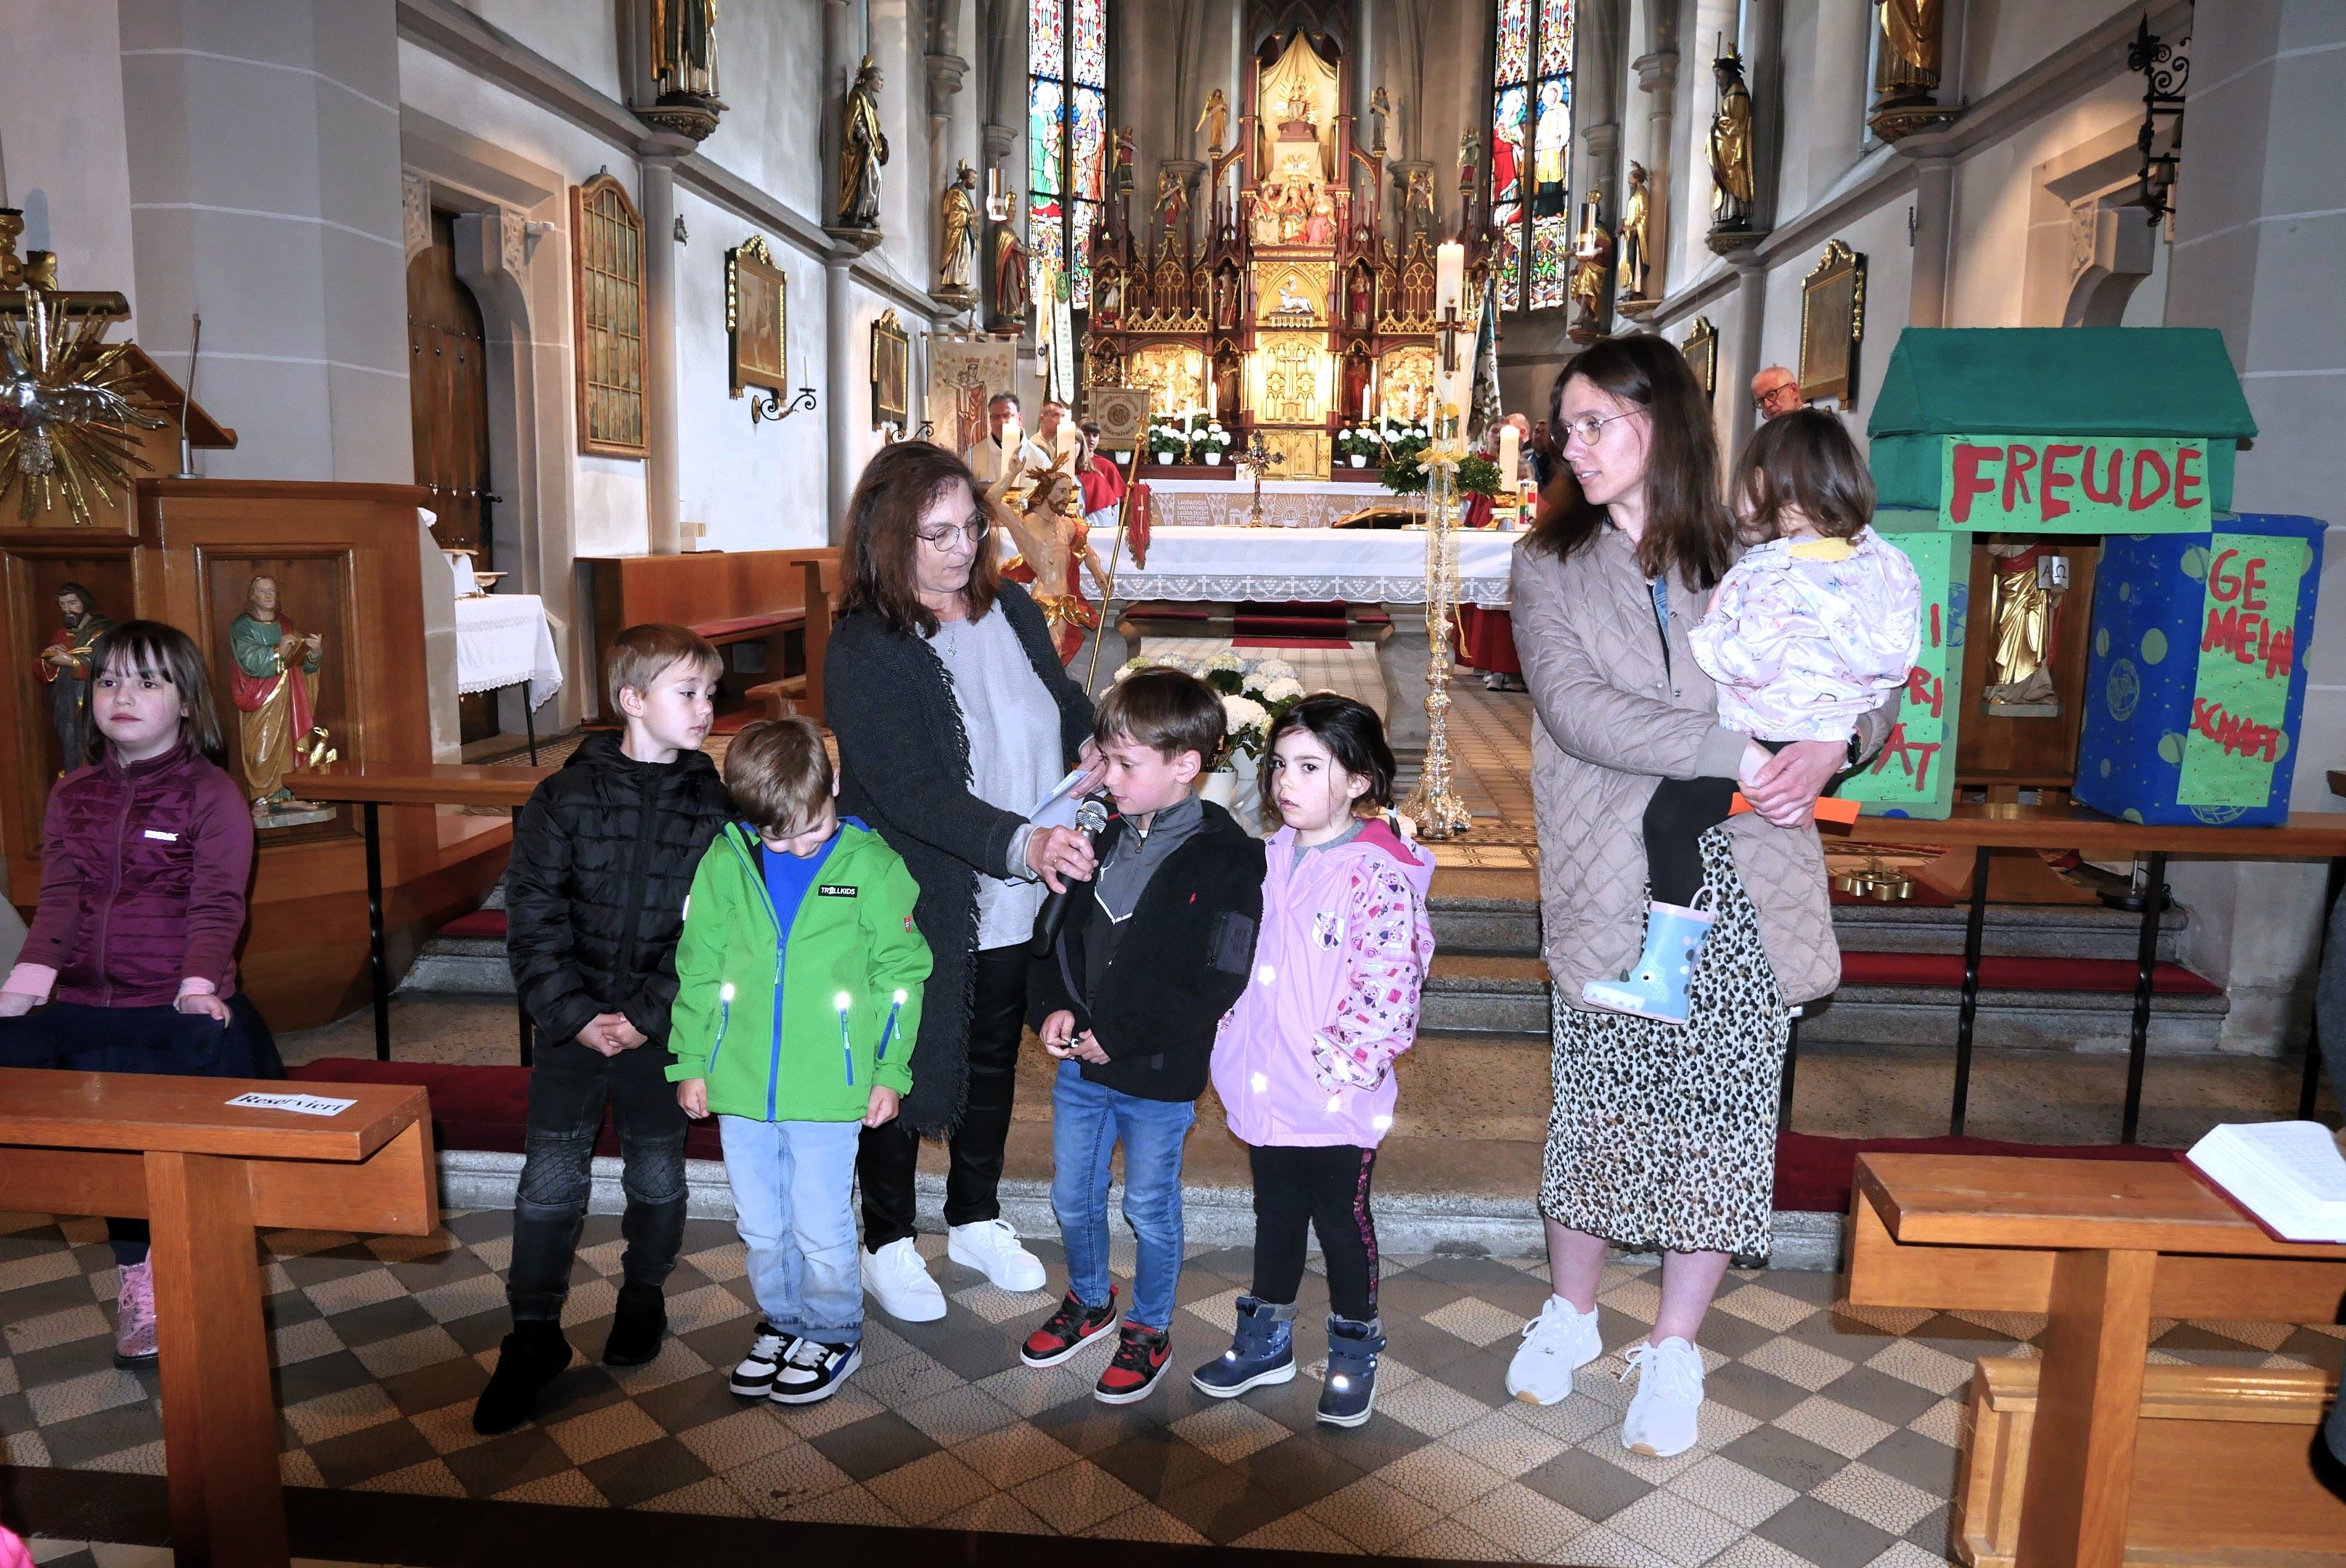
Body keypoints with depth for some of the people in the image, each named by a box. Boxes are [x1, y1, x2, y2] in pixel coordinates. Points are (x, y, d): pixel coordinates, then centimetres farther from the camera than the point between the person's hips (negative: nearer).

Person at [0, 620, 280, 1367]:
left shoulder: (212, 793, 0)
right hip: (79, 1001, 5)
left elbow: (216, 906, -8)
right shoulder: (72, 795, 15)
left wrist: (198, 984, -22)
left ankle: (141, 1273, -1)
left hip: (173, 1004, -5)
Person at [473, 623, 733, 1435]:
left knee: (657, 1173, 15)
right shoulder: (564, 798, -4)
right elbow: (533, 918, -4)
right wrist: (576, 1015, -12)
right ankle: (534, 1336, 17)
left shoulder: (714, 805, -3)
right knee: (550, 1179, 2)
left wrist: (646, 1015, -13)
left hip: (661, 1027, 1)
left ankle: (643, 1294, 38)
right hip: (573, 1024, 0)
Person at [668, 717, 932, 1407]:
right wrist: (691, 1062, 7)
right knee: (760, 1225, 17)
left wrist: (890, 1071, 0)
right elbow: (697, 968, 6)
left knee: (821, 1226, 7)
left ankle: (834, 1335, 29)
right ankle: (781, 1324, 38)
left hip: (827, 1089, -3)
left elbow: (898, 974, 0)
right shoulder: (725, 861, -3)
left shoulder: (870, 865, -7)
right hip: (739, 1087, 3)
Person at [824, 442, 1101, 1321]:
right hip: (918, 912, -6)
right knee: (902, 1075, 12)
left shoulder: (1010, 608, 1)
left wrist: (1093, 749, -9)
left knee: (994, 1062, 21)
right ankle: (887, 1244, 34)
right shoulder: (864, 651, -18)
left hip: (1017, 904, 6)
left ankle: (975, 1221, 43)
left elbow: (1065, 700, 14)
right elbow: (913, 794, -26)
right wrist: (1023, 843, -38)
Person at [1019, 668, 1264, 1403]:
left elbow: (1215, 982, -19)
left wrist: (1117, 1035, -18)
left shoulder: (1226, 859, -16)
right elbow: (1060, 933, 13)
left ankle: (1149, 1329, 34)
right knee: (1072, 1197, 20)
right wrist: (1052, 1007, -5)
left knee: (1150, 1209, 12)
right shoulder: (1105, 840, 4)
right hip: (1079, 1063, 6)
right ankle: (1089, 1300, 45)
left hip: (1158, 1074, -6)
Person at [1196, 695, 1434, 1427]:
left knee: (1341, 1217, 12)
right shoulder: (1267, 860, 3)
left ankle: (1354, 1353, 33)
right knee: (1276, 1211, 21)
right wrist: (1235, 1041, 7)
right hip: (1264, 1087, 6)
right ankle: (1266, 1340, 39)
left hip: (1338, 1100, -6)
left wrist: (1338, 1068, -21)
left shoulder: (1378, 876, -18)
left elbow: (1387, 989, -22)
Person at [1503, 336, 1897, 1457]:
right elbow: (1577, 709, -13)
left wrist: (1831, 747, -15)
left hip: (1744, 887, 1)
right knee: (1598, 1104, 9)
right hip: (1612, 889, -1)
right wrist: (1738, 751, -20)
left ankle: (1674, 1350, 25)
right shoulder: (1550, 566, 2)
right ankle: (1570, 1315, 32)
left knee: (1722, 1111, 7)